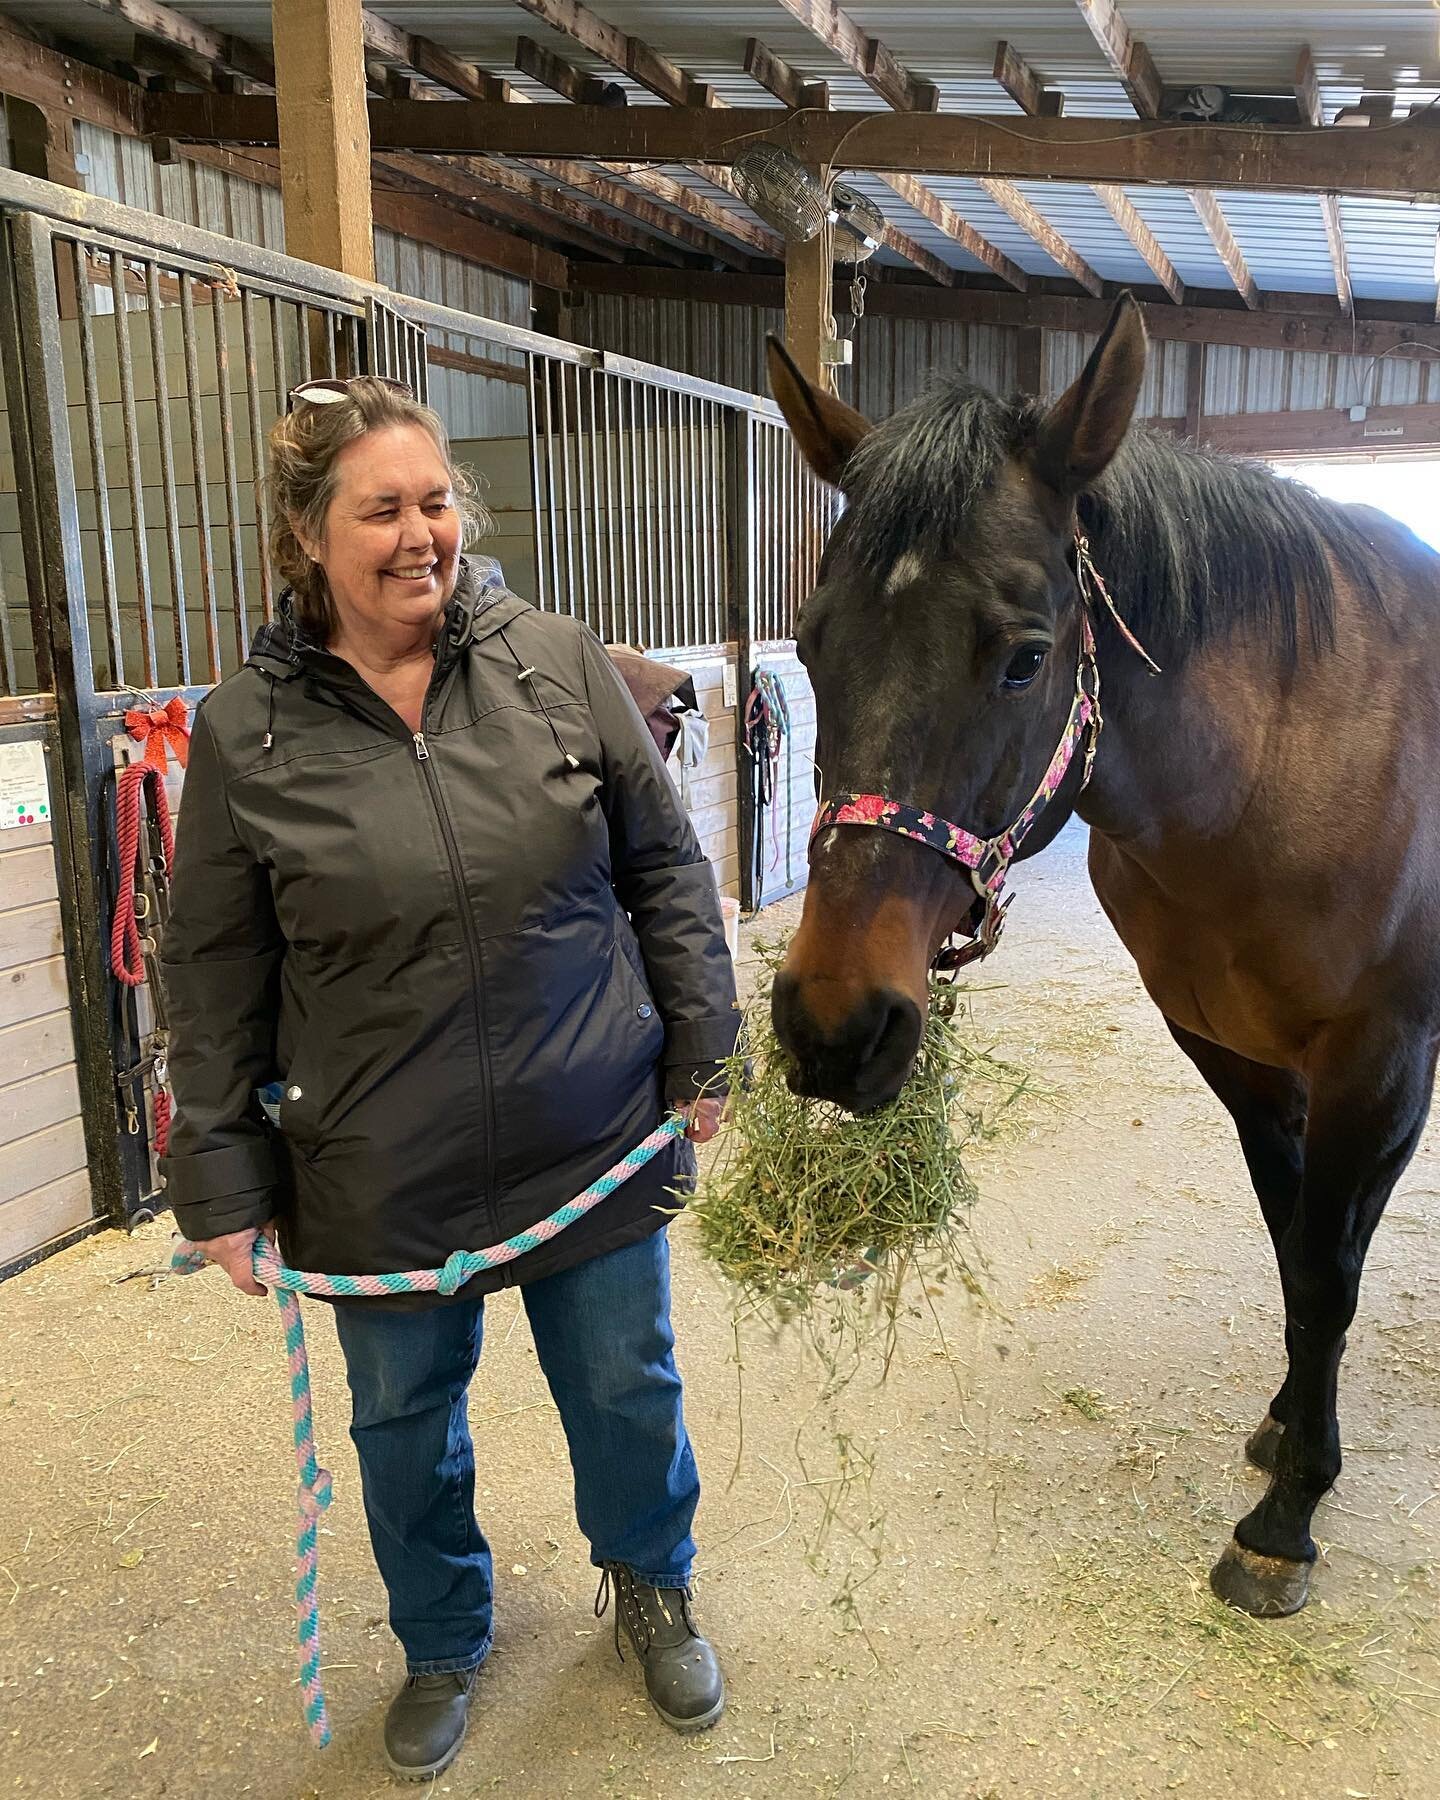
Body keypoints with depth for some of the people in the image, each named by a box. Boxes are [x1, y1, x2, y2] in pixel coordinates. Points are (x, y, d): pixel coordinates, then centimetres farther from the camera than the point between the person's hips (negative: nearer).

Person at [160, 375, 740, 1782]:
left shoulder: (561, 667, -6)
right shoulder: (244, 732, -7)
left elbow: (666, 872, 1)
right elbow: (215, 984, -1)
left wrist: (701, 1052, 1)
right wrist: (223, 1180, 0)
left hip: (596, 1140, 1)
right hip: (381, 1179, 0)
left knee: (628, 1391, 19)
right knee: (404, 1425, 21)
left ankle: (652, 1588, 51)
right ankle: (443, 1642, 51)